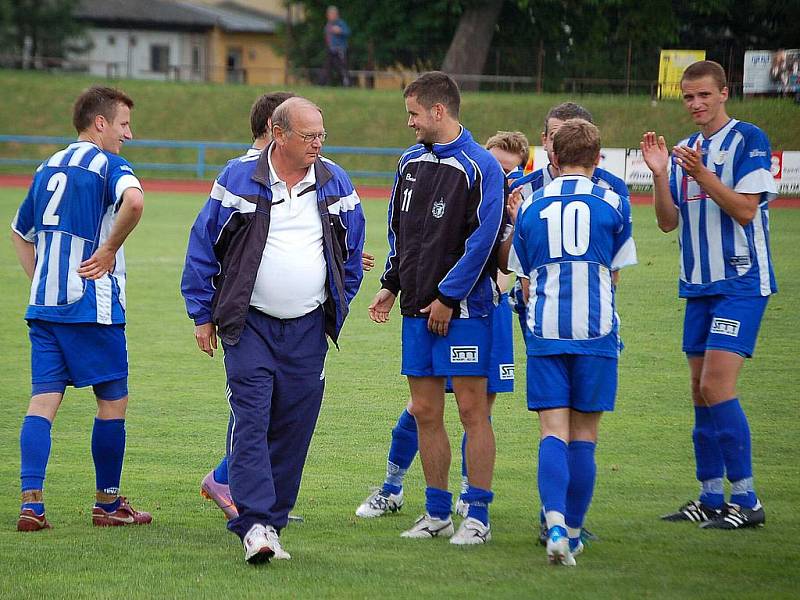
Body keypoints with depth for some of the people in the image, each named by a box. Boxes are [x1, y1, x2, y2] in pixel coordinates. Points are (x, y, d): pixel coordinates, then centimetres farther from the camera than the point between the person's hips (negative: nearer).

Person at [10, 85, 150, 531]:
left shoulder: (49, 168, 17)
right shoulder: (108, 165, -7)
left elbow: (20, 231, 27)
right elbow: (133, 201, -30)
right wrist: (110, 250, -16)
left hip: (43, 306, 7)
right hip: (93, 305, -7)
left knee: (44, 400, 2)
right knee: (114, 400, 7)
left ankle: (32, 503, -10)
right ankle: (108, 503, 13)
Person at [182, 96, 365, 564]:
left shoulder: (335, 183, 5)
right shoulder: (239, 179, -3)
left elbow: (352, 249, 18)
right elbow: (203, 246, 2)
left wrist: (340, 305, 16)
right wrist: (203, 315, 1)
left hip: (308, 330, 3)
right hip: (249, 326, -3)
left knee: (293, 429, 3)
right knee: (251, 422, -12)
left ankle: (272, 523, 12)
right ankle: (255, 524, -16)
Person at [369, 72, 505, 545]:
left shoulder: (480, 167, -10)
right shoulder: (411, 161, 13)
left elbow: (482, 240, -14)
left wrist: (447, 298, -14)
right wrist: (391, 285, 14)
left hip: (462, 308, -7)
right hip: (417, 308, 7)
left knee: (472, 408, -5)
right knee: (425, 412, 7)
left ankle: (477, 516, 0)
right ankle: (437, 513, 16)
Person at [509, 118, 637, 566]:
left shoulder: (530, 207, 8)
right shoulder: (613, 203, 2)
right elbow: (613, 273, 12)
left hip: (544, 331, 1)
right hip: (596, 329, -1)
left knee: (554, 432, -2)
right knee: (584, 436, 7)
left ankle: (555, 525, -21)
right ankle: (573, 532, 11)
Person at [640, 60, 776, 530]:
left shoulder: (749, 140, -7)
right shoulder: (684, 150, 14)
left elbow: (745, 209, -14)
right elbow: (669, 222, 9)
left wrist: (701, 175, -24)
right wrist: (659, 174, -5)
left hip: (741, 283, -8)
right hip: (699, 285, 8)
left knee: (716, 386, -16)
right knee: (701, 390, 7)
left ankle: (747, 500, -11)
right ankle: (711, 499, 14)